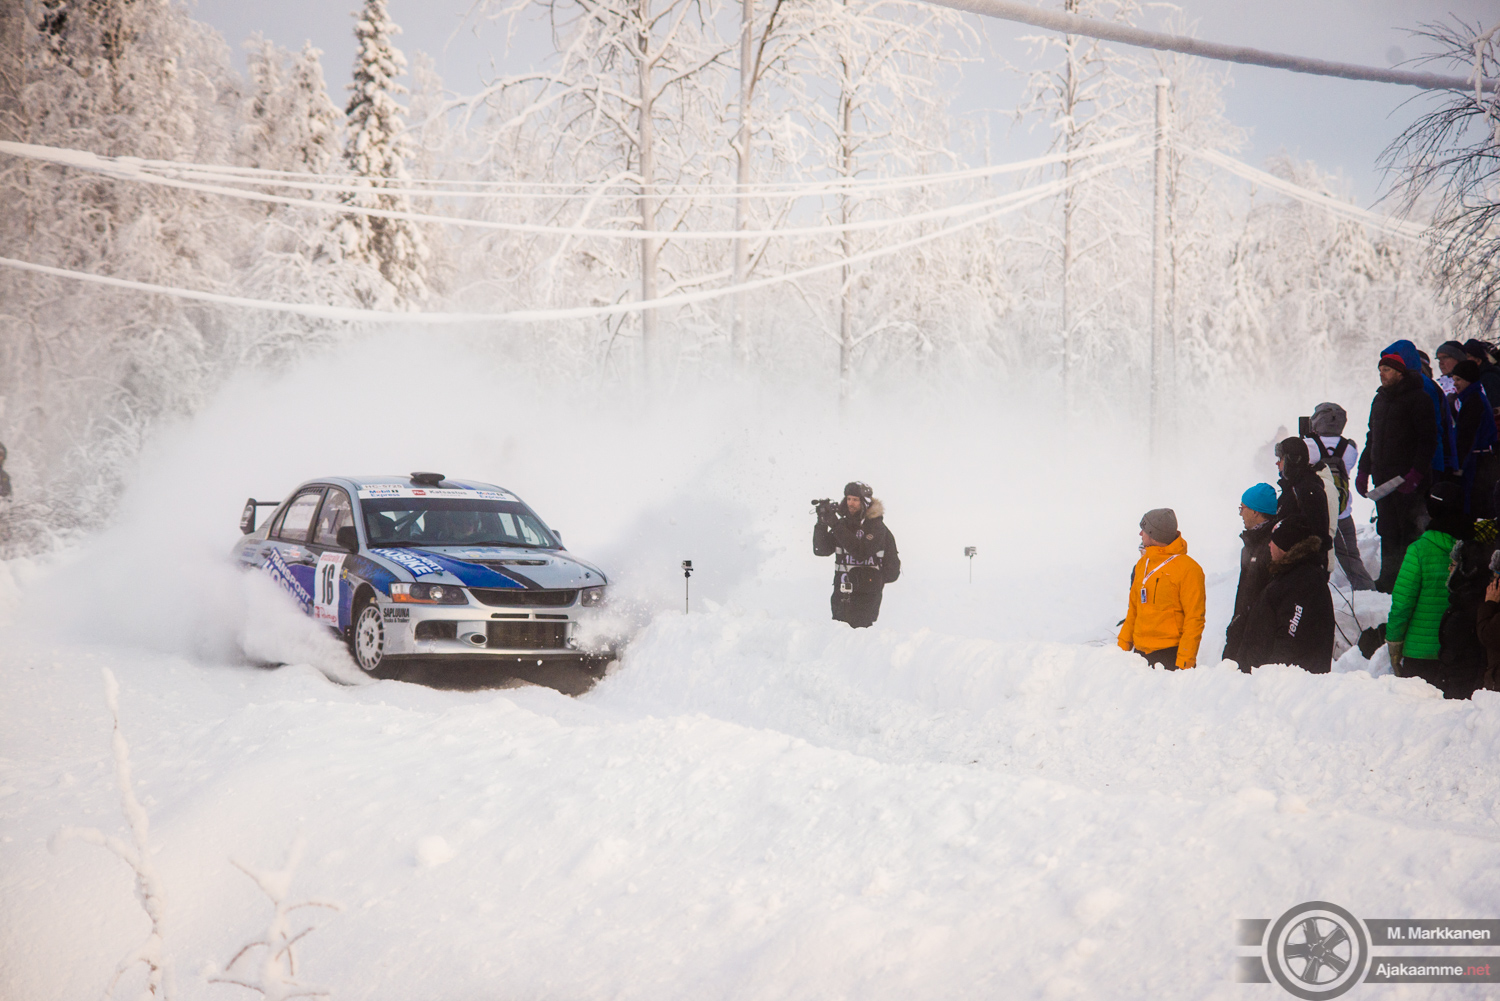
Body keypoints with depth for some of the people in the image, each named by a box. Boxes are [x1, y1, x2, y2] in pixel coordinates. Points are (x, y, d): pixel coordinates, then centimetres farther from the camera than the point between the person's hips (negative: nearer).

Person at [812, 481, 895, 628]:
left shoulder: (875, 526, -6)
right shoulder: (844, 524, 9)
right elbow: (820, 550, 3)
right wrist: (822, 524, -13)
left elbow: (861, 553, -22)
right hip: (842, 591, 6)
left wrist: (836, 526, -23)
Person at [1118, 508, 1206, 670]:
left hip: (1171, 655, -7)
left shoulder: (1187, 569, -9)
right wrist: (1123, 645, 15)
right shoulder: (1143, 564, 13)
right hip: (1140, 653, 7)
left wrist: (1184, 662, -16)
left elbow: (1195, 619, -11)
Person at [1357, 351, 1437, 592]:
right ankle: (1388, 579, 12)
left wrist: (1416, 473, -18)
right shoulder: (1380, 400, 17)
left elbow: (1428, 439, -11)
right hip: (1383, 477, 7)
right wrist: (1364, 471, 17)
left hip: (1407, 479, -7)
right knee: (1387, 530, 8)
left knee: (1409, 529, -6)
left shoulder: (1417, 399, -6)